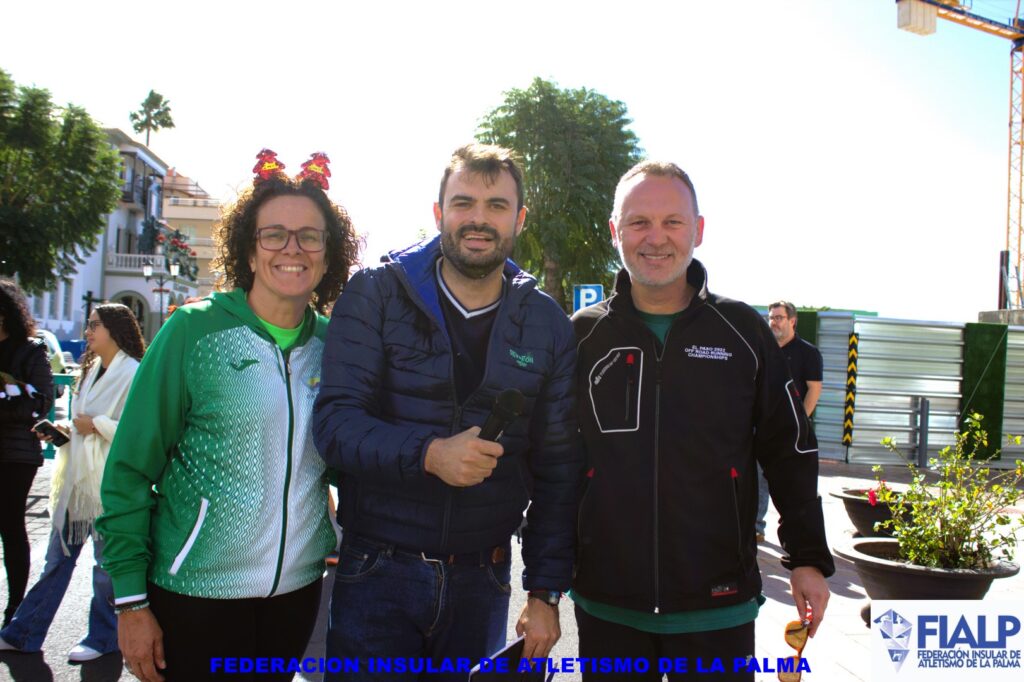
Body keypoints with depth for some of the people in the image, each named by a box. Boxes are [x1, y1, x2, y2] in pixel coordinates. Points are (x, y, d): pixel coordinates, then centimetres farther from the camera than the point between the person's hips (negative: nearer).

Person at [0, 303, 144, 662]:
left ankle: (103, 636, 20)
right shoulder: (91, 370, 15)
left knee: (106, 564, 5)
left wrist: (96, 425, -19)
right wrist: (66, 428, 5)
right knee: (57, 559, 16)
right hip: (76, 478, 8)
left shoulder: (134, 374, -14)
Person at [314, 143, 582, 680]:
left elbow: (557, 471, 5)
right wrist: (428, 454, -28)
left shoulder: (547, 326, 3)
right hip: (376, 574, -2)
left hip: (481, 580, 2)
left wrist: (545, 592, 2)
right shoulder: (375, 294, -4)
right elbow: (334, 422, -11)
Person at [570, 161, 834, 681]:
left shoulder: (742, 330, 0)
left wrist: (808, 558, 5)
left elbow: (789, 452, 6)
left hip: (717, 605, 0)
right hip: (607, 604, 1)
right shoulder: (582, 336, 2)